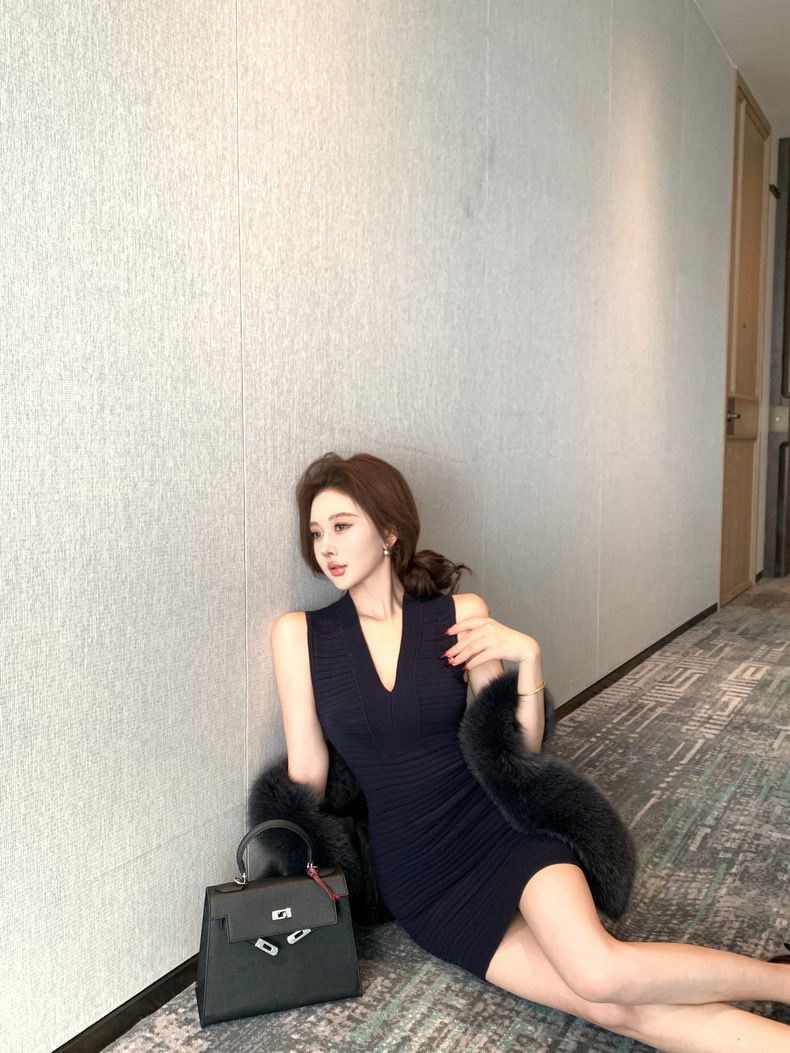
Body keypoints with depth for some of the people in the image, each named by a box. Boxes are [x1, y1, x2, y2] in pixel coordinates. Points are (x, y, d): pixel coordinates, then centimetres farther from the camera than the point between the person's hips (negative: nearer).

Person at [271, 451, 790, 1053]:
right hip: (415, 879, 1)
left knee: (600, 972, -28)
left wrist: (526, 656, -14)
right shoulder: (298, 634, -3)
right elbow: (307, 774, 5)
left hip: (500, 826, 0)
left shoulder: (461, 615, -3)